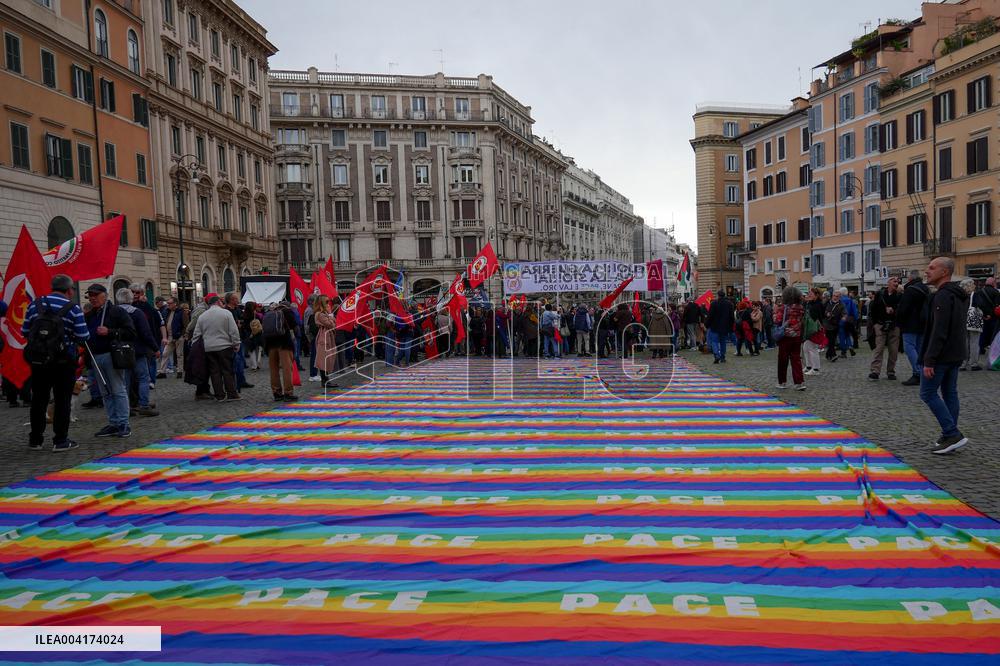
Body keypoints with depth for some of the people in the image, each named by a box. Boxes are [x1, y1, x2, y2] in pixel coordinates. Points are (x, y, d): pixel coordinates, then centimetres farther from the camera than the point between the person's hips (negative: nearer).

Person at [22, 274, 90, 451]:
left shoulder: (35, 305, 3)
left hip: (38, 361, 4)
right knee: (62, 400, 4)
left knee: (39, 400, 14)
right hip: (64, 362, -4)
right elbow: (83, 336, -11)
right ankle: (60, 440, 5)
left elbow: (24, 332, 5)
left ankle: (35, 439, 22)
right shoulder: (72, 308, -9)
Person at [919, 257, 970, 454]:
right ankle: (950, 437, 17)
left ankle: (953, 434, -9)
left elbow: (938, 331, -24)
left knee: (928, 393, -5)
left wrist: (929, 359, -24)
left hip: (942, 354, -10)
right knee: (950, 392, 13)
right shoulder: (960, 295, 15)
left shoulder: (943, 296, -18)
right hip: (956, 354, 10)